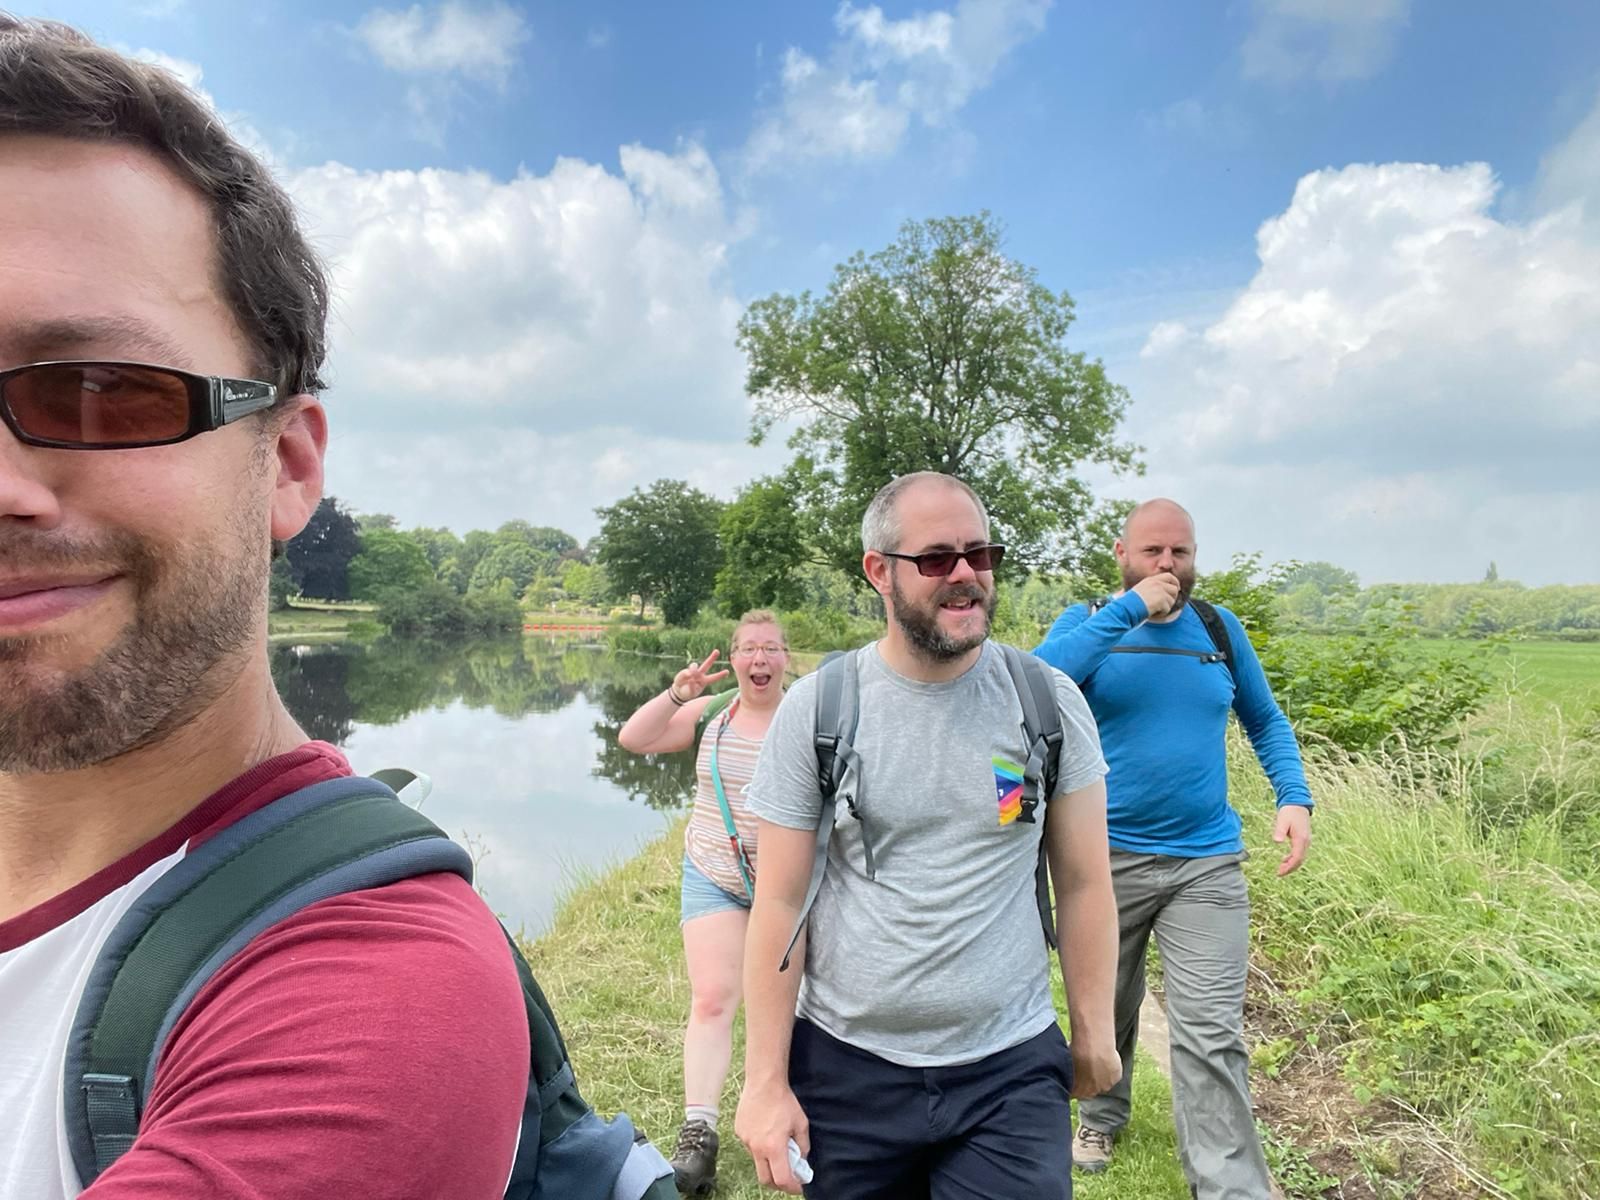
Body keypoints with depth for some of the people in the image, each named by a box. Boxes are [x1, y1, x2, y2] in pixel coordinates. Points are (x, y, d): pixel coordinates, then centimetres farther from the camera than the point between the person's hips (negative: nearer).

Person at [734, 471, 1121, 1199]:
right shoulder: (816, 709, -8)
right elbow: (780, 903, -6)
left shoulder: (1048, 701, -5)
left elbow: (1083, 883, 2)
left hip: (1011, 1071, 0)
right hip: (846, 1066, 0)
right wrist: (765, 1081, -6)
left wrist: (1094, 1034, 5)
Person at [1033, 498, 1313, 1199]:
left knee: (1210, 1037, -4)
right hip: (1105, 859, 0)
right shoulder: (1086, 622, -4)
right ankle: (1101, 1118, 45)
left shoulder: (1221, 629, 4)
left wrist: (1294, 797, -2)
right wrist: (1130, 608, -24)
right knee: (1104, 1011, 19)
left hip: (1206, 864, 1)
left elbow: (1266, 720, 15)